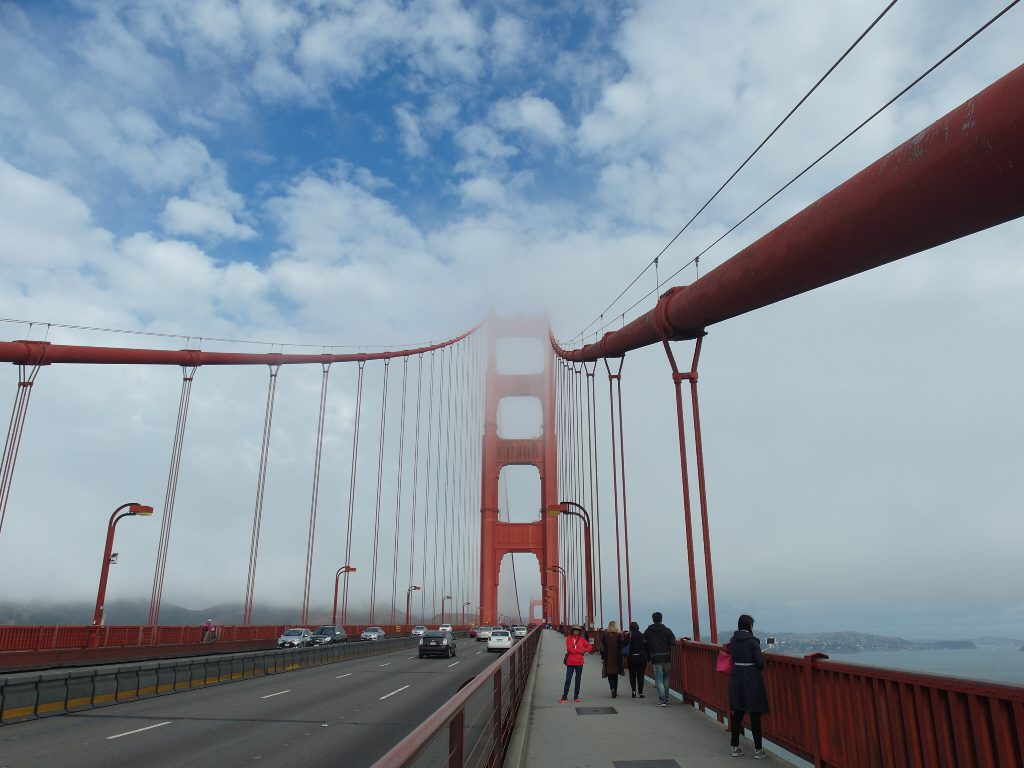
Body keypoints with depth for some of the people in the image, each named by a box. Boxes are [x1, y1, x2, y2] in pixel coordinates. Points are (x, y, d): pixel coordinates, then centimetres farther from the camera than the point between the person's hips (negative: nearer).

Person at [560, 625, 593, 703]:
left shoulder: (581, 639, 5)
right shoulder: (568, 639, -3)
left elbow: (590, 646, 8)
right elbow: (570, 649, -14)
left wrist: (584, 651, -8)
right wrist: (580, 651, -9)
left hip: (579, 662, 3)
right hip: (570, 662, -3)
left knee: (578, 680, 9)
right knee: (568, 680, -3)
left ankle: (576, 696, 19)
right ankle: (564, 697, 2)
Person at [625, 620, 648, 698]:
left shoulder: (628, 636, -6)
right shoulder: (643, 635, 0)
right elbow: (646, 647, 2)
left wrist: (625, 657, 3)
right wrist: (647, 658, 8)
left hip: (631, 657, -1)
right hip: (642, 657, 1)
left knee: (632, 675, 12)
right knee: (640, 675, 7)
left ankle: (633, 690, -1)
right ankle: (640, 692, 5)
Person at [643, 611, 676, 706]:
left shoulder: (648, 631, 3)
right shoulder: (667, 630, 0)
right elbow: (673, 643, -5)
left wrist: (649, 657, 15)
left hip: (656, 659, -2)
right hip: (667, 658, 2)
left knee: (658, 679, 0)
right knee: (665, 678, 17)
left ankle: (662, 700, -10)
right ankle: (666, 699, 24)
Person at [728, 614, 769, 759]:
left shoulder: (733, 640, 3)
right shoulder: (753, 641, -13)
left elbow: (733, 658, 7)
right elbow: (760, 662, -13)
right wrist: (758, 668, 7)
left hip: (736, 678, 5)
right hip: (752, 678, -5)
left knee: (737, 713, 12)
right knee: (755, 715, 3)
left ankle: (735, 747, 18)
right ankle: (758, 750, 9)